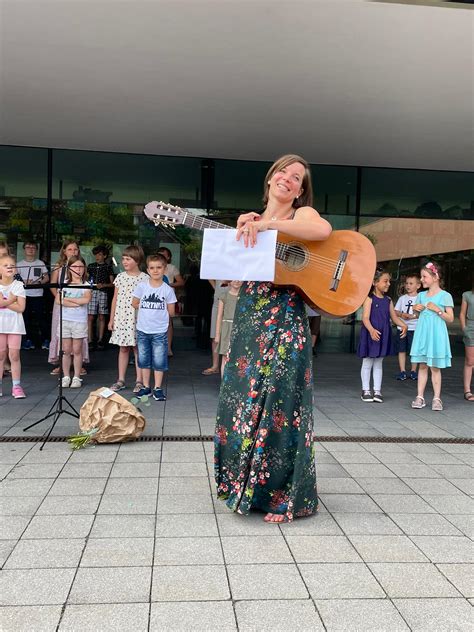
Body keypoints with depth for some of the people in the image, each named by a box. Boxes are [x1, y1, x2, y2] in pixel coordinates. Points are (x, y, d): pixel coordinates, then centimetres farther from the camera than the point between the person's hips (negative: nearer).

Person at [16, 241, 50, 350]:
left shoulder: (40, 263, 5)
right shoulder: (19, 264, 7)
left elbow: (46, 278, 6)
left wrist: (38, 282, -13)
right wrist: (24, 282, -14)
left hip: (37, 295, -2)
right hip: (24, 294, 2)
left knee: (40, 318, -1)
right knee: (26, 318, 5)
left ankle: (45, 340, 7)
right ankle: (29, 340, 14)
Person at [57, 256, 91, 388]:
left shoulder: (86, 285, 2)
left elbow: (86, 299, -16)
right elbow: (58, 300, -7)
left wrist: (67, 298, -8)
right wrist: (76, 303, -15)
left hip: (80, 321, -2)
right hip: (65, 320, 2)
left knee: (77, 350, 3)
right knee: (66, 350, 6)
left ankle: (76, 377, 12)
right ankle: (66, 377, 15)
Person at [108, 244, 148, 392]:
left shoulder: (144, 278, -4)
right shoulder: (120, 277, 7)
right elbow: (115, 299, 11)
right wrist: (111, 319, 10)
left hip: (137, 319, -4)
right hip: (121, 319, 4)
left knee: (138, 349, 2)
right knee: (123, 348, 10)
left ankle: (139, 381, 9)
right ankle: (121, 380, 18)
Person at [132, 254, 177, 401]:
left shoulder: (167, 289, -5)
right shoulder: (142, 286, -2)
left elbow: (171, 312, -2)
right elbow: (134, 303, 7)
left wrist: (149, 309, 1)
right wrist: (150, 310, 3)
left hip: (159, 331, -2)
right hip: (142, 330, 2)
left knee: (159, 361, 3)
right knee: (144, 360, 11)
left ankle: (158, 388, 15)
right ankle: (146, 387, 24)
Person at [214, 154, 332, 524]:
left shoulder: (302, 214, 3)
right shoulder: (252, 222, 18)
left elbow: (324, 230, -22)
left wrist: (267, 224, -22)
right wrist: (240, 232, -2)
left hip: (284, 323, -5)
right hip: (248, 320, 6)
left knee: (278, 404, -7)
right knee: (241, 401, 8)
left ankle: (282, 497, 8)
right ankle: (243, 485, 25)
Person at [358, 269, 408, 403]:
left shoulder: (388, 300, 7)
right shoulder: (369, 298, -10)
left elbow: (394, 317, 7)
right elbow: (365, 318, -17)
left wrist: (403, 325, -12)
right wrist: (372, 330, -33)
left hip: (383, 335, 5)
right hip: (370, 334, -5)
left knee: (379, 363, 12)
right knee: (367, 362, 6)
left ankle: (377, 390, 19)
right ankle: (366, 390, 17)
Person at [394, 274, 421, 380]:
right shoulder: (402, 298, 10)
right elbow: (395, 311, 8)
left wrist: (412, 316, -18)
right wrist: (402, 314, -11)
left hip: (414, 328, -3)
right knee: (401, 350, 4)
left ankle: (413, 371, 16)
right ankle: (402, 371, 11)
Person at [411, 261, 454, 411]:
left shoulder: (445, 296, -5)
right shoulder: (421, 295, 10)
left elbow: (450, 319, -6)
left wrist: (437, 310, -18)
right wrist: (416, 309, 0)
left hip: (436, 334, -4)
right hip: (422, 333, 4)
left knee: (435, 367, 1)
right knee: (422, 365, 6)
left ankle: (437, 398, 10)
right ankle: (420, 397, 10)